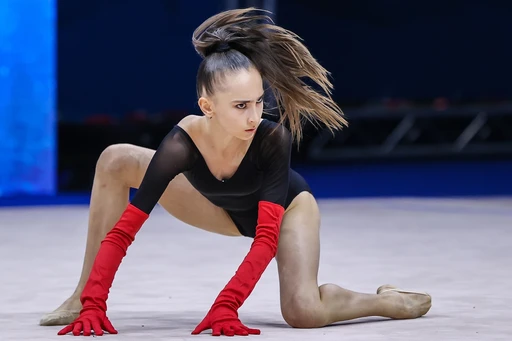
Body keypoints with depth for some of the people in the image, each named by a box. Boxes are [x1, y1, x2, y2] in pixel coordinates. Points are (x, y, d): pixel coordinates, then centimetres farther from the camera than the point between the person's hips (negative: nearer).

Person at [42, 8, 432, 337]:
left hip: (286, 205, -3)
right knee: (115, 162, -15)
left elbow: (267, 236, -40)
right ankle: (84, 298, -10)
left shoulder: (273, 137, -39)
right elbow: (123, 231, -36)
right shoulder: (182, 145, -35)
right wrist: (93, 305, -46)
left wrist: (225, 308, -49)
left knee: (304, 312, -29)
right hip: (225, 208, 3)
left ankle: (389, 300, 3)